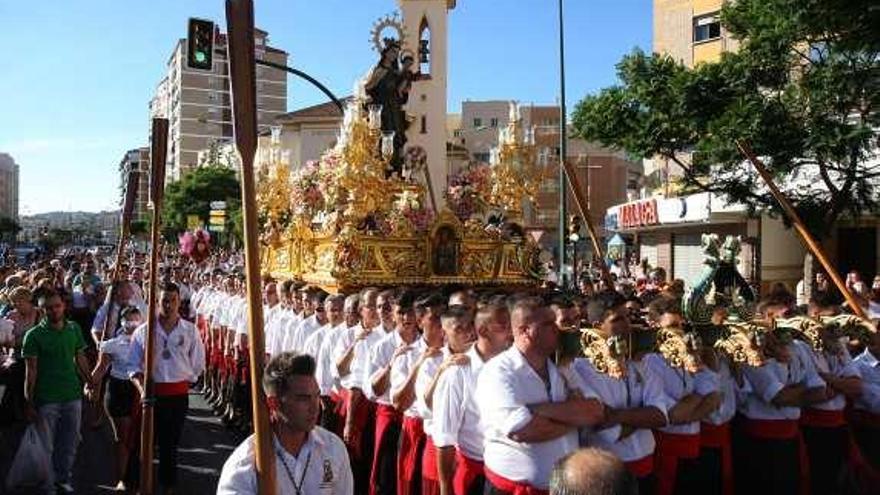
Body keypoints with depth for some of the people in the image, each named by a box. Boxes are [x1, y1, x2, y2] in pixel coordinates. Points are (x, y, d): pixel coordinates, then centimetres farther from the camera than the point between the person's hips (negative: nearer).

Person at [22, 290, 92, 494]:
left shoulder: (74, 329, 4)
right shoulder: (34, 335, -7)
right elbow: (31, 370, -7)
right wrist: (29, 402, -7)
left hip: (73, 395, 3)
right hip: (46, 398, -3)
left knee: (70, 443, 11)